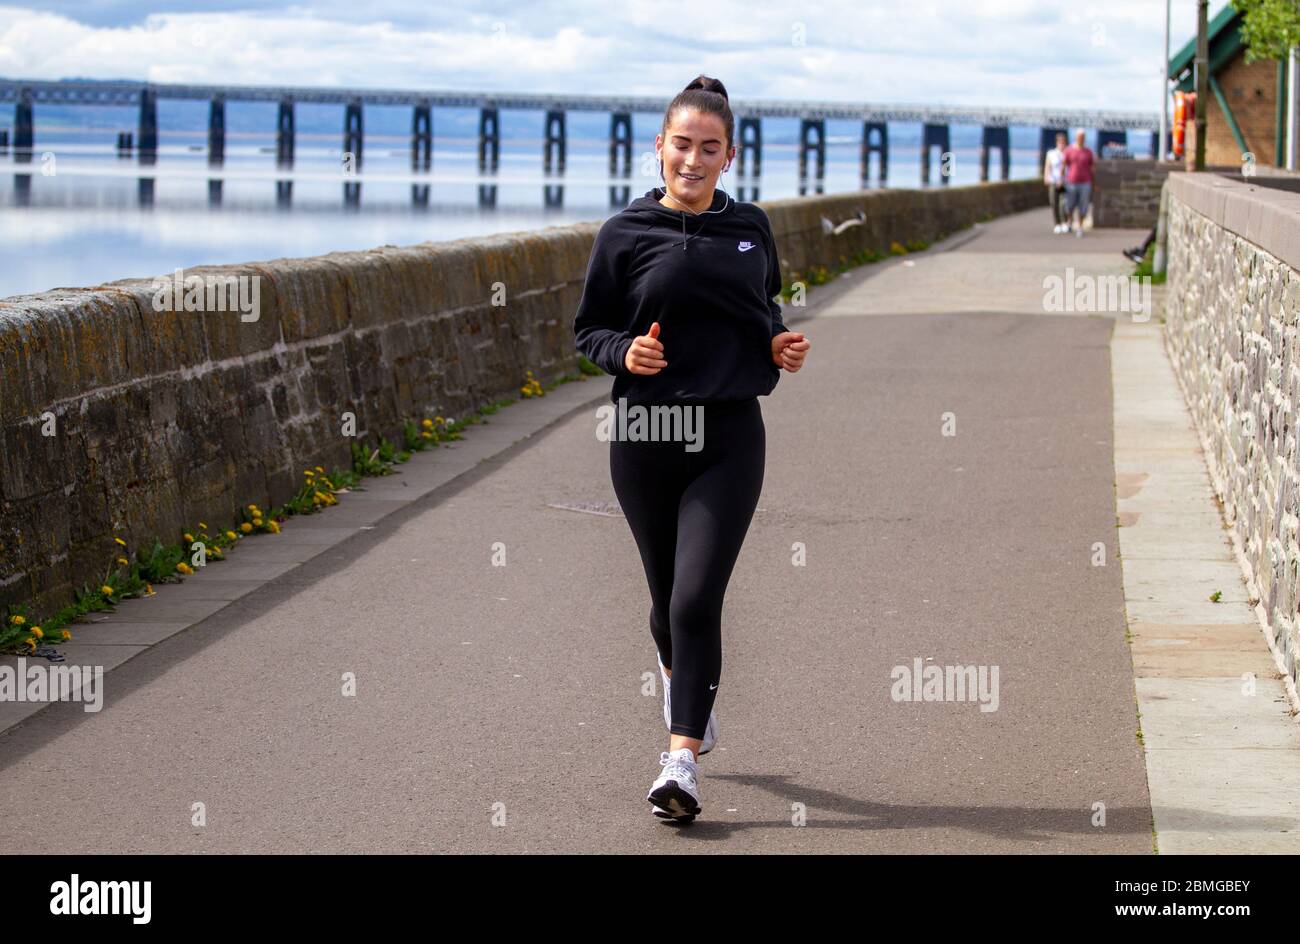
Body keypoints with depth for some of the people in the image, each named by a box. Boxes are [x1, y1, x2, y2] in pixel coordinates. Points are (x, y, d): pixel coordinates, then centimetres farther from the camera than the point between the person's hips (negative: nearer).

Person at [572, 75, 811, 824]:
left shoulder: (751, 229, 6)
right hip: (645, 434, 0)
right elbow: (589, 330, 6)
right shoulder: (626, 233, 0)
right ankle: (688, 695, 46)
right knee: (667, 596, 14)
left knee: (697, 599, -12)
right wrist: (624, 353, -15)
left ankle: (683, 760, -11)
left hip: (729, 434, 0)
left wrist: (779, 346, 0)